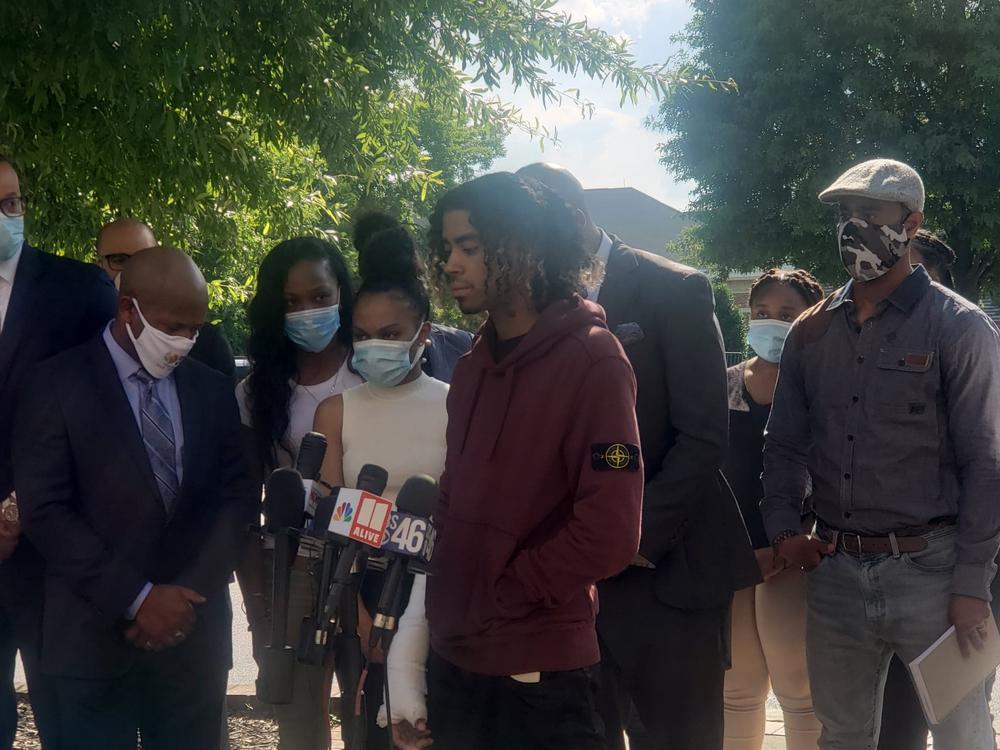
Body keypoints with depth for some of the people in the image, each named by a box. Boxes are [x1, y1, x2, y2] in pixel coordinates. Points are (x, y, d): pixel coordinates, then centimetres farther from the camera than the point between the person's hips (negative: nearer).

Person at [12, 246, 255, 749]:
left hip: (195, 633, 3)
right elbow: (44, 510, -9)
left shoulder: (212, 390, 10)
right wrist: (136, 597, -14)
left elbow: (235, 495, 8)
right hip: (95, 637, -3)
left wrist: (190, 592, -8)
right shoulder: (57, 384, -4)